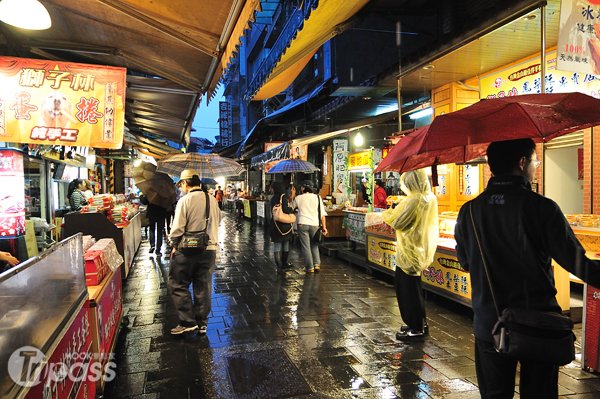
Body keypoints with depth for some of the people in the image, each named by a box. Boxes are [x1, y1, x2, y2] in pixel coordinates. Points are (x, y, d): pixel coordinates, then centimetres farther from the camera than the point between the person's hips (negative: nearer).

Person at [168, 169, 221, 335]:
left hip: (188, 250, -5)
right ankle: (202, 323, 21)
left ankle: (188, 321, 8)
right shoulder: (212, 200, 5)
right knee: (203, 287, 13)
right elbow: (217, 223, 14)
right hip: (209, 249, 6)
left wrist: (174, 245, 2)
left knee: (178, 285, 9)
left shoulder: (185, 200, -12)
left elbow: (177, 228, -13)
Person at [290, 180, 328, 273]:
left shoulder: (298, 198, 1)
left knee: (306, 247, 4)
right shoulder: (317, 198, 4)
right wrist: (324, 227, 4)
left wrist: (293, 195, 26)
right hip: (314, 224, 2)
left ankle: (309, 267, 5)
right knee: (314, 245, 18)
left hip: (302, 224, -2)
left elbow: (291, 207, 20)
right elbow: (322, 214, 2)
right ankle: (317, 264, 8)